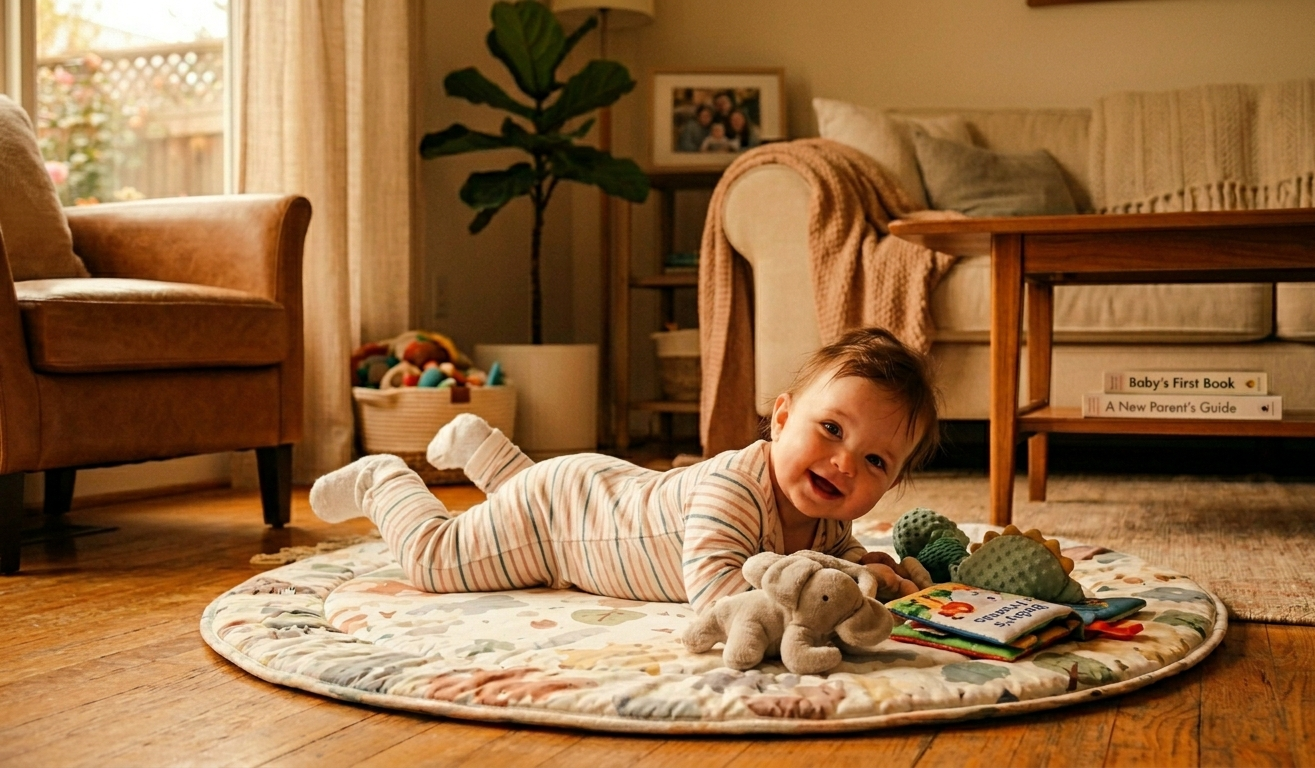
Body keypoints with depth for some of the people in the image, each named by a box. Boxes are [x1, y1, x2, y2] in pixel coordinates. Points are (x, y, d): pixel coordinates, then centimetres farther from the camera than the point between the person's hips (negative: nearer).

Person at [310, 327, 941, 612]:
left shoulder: (827, 521, -18)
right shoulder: (734, 486, -43)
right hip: (547, 509, -7)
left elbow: (843, 552, 2)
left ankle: (482, 448, 54)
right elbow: (716, 593, -53)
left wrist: (875, 570, -22)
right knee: (430, 558, 9)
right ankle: (380, 481, 33)